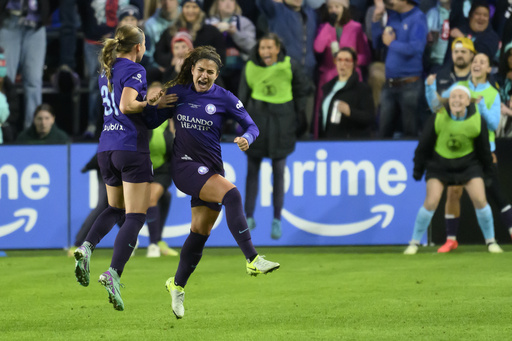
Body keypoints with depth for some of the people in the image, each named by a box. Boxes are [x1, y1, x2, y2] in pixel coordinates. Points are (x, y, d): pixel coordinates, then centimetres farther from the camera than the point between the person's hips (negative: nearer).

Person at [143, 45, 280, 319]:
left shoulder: (223, 98, 3)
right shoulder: (177, 93, 2)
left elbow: (251, 125, 2)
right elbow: (151, 122, 10)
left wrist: (246, 138, -20)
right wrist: (152, 102, -10)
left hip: (211, 170, 3)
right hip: (185, 164, -3)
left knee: (201, 231, 7)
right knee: (231, 194, -28)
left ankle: (177, 285, 28)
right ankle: (252, 260, -35)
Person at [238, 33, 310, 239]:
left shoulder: (289, 66, -4)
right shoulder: (250, 68, -1)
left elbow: (302, 90, 6)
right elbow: (243, 97, 7)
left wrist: (299, 119, 4)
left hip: (282, 121, -1)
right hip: (256, 120, 1)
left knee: (278, 172, 1)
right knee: (252, 169, 1)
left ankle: (277, 220, 10)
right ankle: (249, 216, 9)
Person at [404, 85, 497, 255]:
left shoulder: (477, 121, -17)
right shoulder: (438, 118, -20)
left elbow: (484, 150, 0)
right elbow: (424, 145, -7)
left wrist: (487, 168, 10)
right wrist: (418, 169, -1)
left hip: (468, 163, 1)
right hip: (439, 163, -1)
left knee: (480, 200, -9)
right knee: (431, 202, -12)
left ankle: (491, 241, 10)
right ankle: (414, 242, 2)